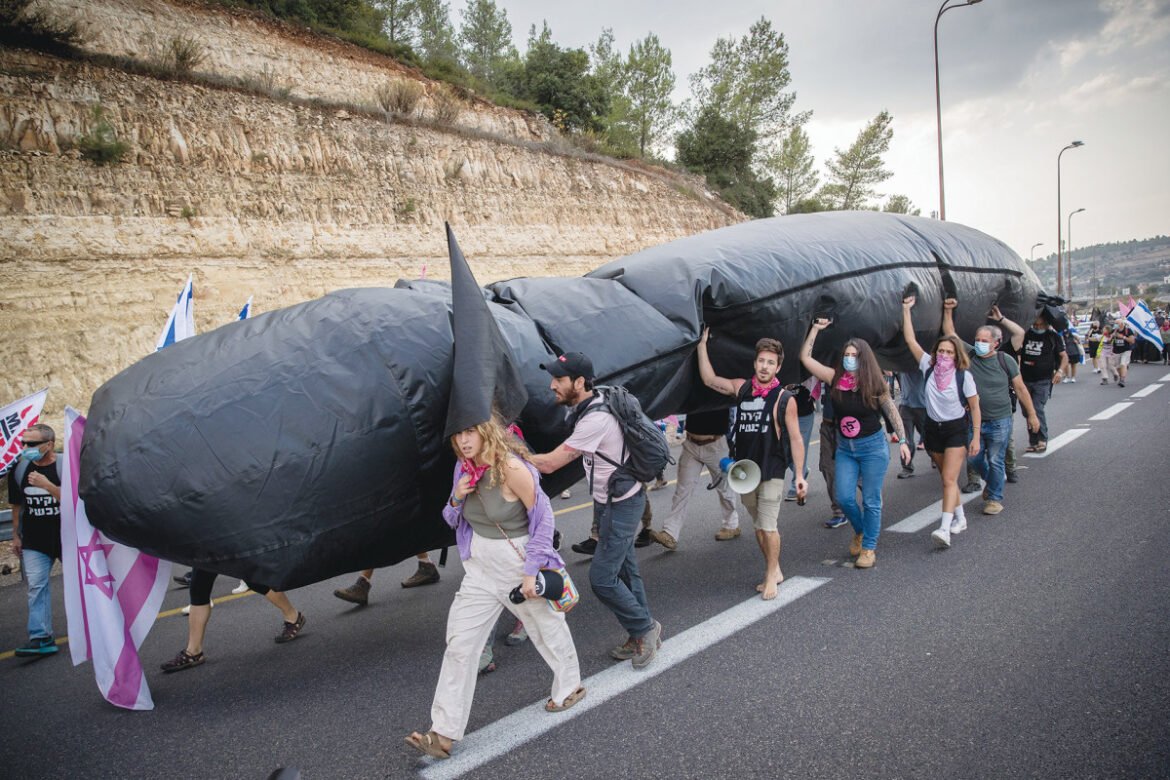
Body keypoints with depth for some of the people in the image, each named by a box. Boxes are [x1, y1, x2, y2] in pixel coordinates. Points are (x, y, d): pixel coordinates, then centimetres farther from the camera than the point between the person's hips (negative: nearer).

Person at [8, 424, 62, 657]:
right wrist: (16, 535, 12)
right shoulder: (20, 468, 1)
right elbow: (17, 504, 11)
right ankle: (41, 637, -4)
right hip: (34, 541, 3)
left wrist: (47, 485, -31)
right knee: (36, 586, -6)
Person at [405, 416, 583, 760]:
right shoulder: (464, 468, -1)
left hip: (518, 561, -6)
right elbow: (454, 520, 10)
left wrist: (532, 569, -18)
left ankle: (569, 687, 43)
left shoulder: (511, 467, -21)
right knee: (460, 641, 1)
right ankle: (444, 732, 7)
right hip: (480, 564, 6)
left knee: (546, 626, 16)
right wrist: (456, 499, -13)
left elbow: (543, 516, -17)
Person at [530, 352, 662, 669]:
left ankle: (644, 628, 13)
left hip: (622, 505, -9)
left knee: (602, 578, -6)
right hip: (608, 501, 9)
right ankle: (643, 634, 29)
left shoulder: (596, 419, -28)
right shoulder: (586, 409, 2)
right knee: (624, 569, 16)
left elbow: (550, 464, -26)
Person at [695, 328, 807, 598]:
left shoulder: (785, 399, -8)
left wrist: (800, 475, -8)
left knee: (768, 525, -5)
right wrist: (702, 345, 8)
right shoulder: (741, 388, 4)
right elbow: (709, 379, 11)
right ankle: (774, 571, 28)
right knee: (758, 525, 14)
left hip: (771, 472, -5)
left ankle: (771, 576, 10)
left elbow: (795, 439, -6)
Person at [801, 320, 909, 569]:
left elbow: (892, 412, 1)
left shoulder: (874, 384, -9)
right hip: (845, 448, 3)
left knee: (871, 500, 3)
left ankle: (869, 548, 15)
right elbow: (805, 357, -3)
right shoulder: (835, 379, -4)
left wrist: (902, 441, -2)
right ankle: (860, 531, 30)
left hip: (873, 446, -3)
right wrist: (815, 328, -4)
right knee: (844, 498, 0)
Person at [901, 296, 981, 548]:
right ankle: (960, 518, 31)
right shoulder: (928, 367, -3)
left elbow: (974, 408, -5)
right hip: (933, 429, 4)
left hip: (957, 429, -4)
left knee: (948, 479, -14)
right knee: (947, 478, 14)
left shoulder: (964, 376, -11)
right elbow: (910, 340, -6)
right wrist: (906, 310, -8)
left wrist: (976, 438, -8)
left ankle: (945, 528, -21)